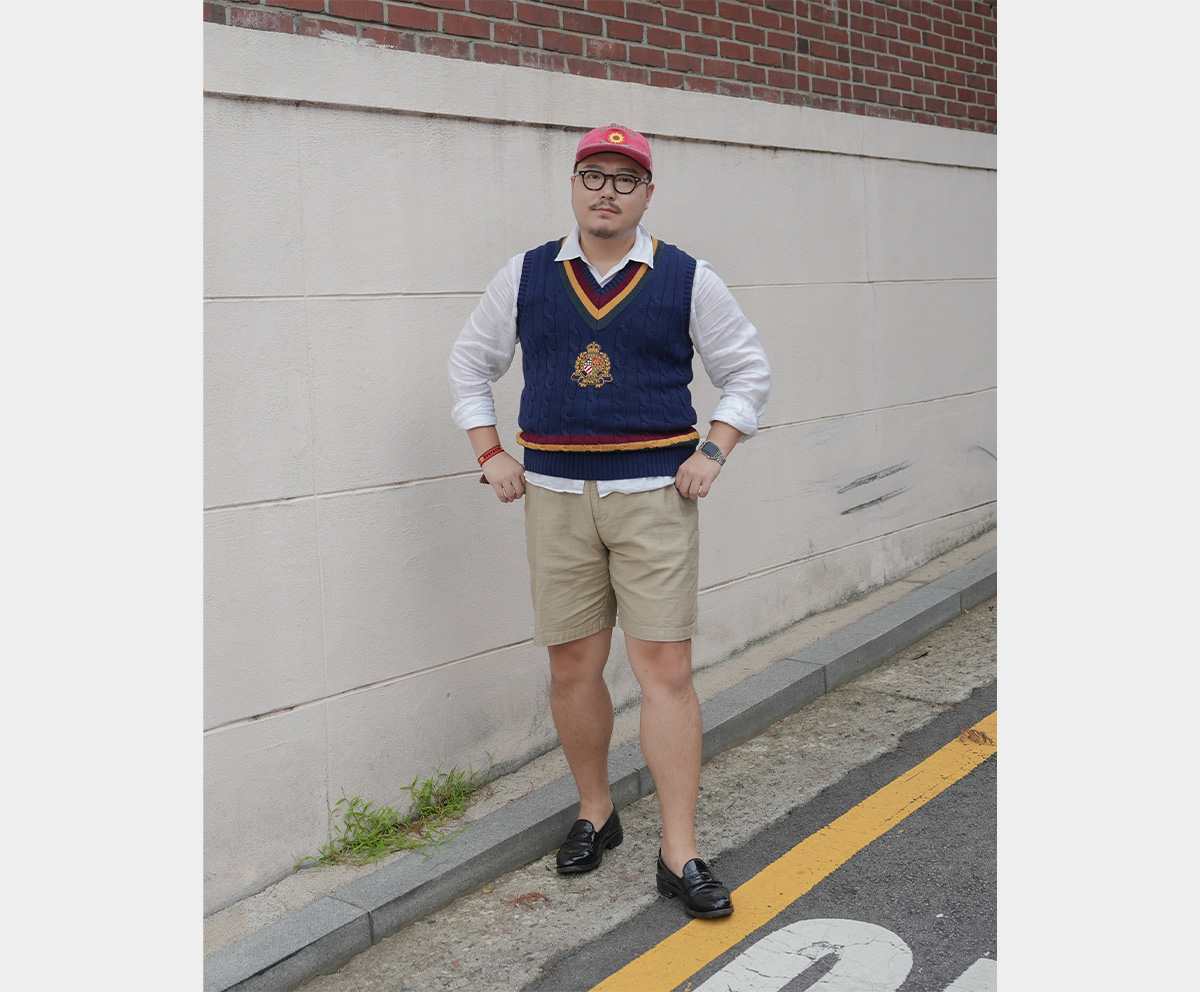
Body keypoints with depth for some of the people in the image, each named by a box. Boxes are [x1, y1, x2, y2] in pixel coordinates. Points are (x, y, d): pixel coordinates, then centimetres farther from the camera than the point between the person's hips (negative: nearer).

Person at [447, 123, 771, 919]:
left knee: (665, 667, -5)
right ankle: (596, 813, 28)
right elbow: (471, 363, 17)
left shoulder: (687, 280, 2)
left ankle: (679, 855, 2)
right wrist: (491, 454, 6)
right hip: (555, 495, 2)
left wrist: (712, 452, -3)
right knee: (572, 668, 7)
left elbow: (749, 370, 10)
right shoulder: (526, 277, 7)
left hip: (656, 494, -2)